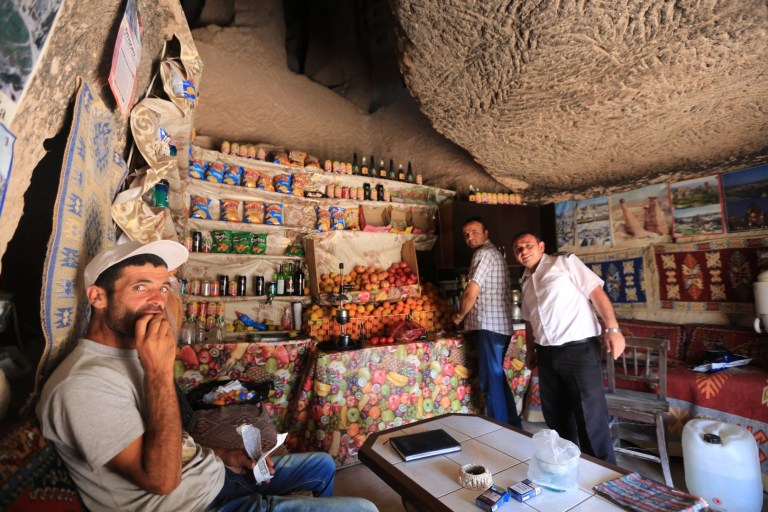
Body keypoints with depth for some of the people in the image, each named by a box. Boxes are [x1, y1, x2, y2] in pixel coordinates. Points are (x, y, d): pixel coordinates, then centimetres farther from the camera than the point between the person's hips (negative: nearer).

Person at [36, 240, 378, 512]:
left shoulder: (130, 355, 7)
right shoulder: (82, 383, -24)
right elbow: (162, 479, -28)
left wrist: (223, 456, 5)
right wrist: (159, 371, -32)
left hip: (214, 474, 9)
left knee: (322, 465, 23)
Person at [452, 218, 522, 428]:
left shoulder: (484, 253, -11)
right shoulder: (496, 253, 19)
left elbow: (471, 292, -17)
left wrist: (460, 315, -1)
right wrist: (468, 315, 17)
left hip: (490, 325, -10)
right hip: (501, 324, 10)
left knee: (490, 380, -1)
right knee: (497, 376, 18)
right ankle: (513, 424, 28)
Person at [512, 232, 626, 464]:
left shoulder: (565, 262, -4)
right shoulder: (525, 281, 14)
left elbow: (596, 292, -10)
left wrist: (613, 328, -19)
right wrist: (530, 350, 21)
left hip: (580, 349, -6)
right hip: (547, 355, 7)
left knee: (591, 418, -2)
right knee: (556, 417, 17)